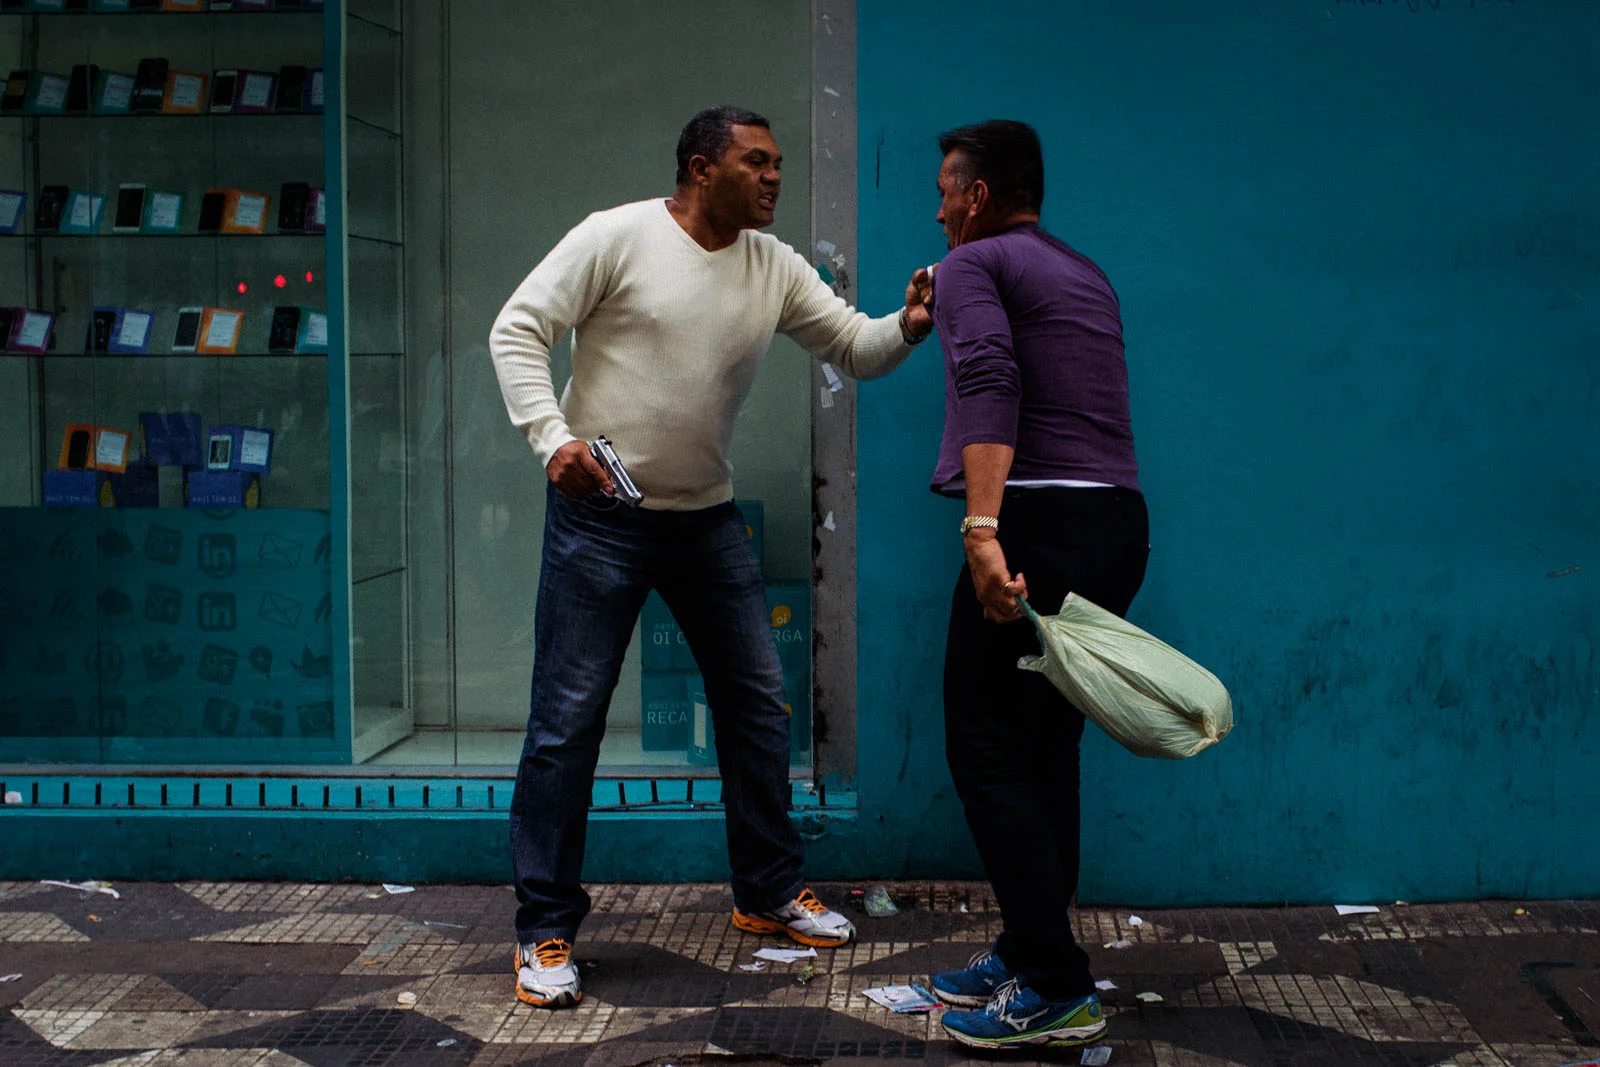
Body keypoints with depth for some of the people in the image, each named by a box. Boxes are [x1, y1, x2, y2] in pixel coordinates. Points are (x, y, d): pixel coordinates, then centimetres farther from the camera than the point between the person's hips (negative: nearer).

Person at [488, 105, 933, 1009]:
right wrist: (553, 436, -24)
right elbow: (519, 331, -11)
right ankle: (546, 932, 6)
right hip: (600, 513, -6)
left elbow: (855, 347, 5)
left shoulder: (776, 266, 5)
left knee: (758, 700, 11)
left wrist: (907, 328, -17)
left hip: (708, 518, 6)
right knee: (569, 720, -5)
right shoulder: (619, 237, -11)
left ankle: (771, 893, 27)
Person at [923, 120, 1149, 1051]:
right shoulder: (1088, 277, 24)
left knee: (990, 749, -5)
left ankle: (1056, 992, -7)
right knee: (1047, 747, 15)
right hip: (1121, 521, 9)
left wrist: (982, 530, -27)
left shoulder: (974, 265, 0)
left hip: (1040, 520, -9)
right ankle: (1029, 952, 20)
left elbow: (991, 384, -18)